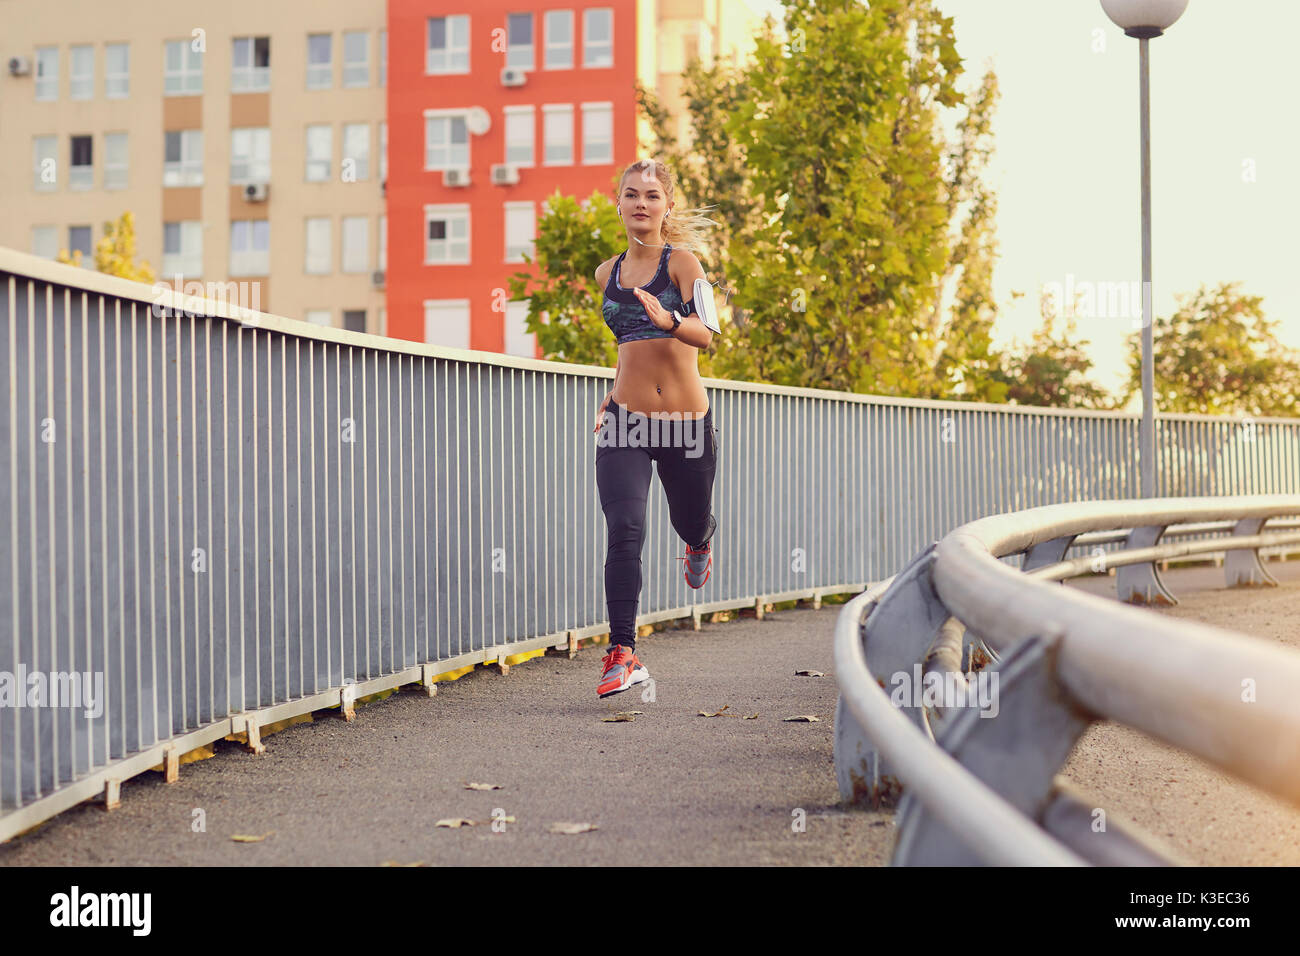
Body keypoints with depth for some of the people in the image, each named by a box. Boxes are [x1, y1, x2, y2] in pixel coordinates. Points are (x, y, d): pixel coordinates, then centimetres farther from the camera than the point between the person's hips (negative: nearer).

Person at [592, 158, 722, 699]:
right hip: (625, 423, 2)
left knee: (691, 522, 16)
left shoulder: (682, 261, -5)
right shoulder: (608, 274, 10)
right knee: (624, 531, -16)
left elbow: (705, 333, -20)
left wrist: (669, 319, -40)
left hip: (685, 421, -2)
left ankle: (700, 542, 57)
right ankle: (623, 654, -17)